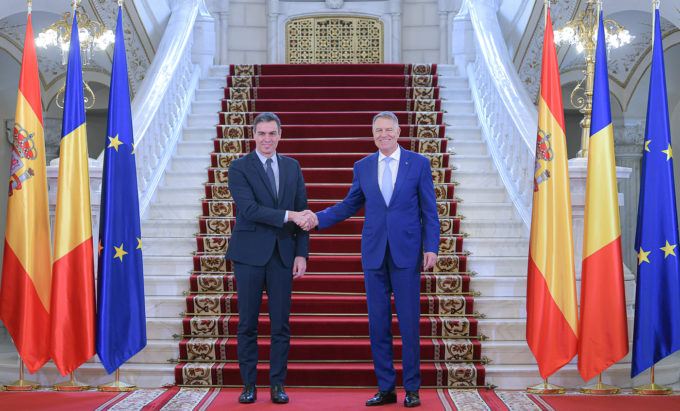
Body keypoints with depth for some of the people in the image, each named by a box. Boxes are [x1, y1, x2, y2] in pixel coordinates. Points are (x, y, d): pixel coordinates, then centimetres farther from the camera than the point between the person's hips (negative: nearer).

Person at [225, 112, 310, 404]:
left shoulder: (292, 167, 11)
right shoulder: (239, 168, -1)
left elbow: (301, 212, 9)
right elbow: (249, 209, -14)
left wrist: (302, 253, 2)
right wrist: (287, 215, -21)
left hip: (283, 254, 3)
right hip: (249, 254, -2)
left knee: (281, 324, 5)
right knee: (247, 323, 4)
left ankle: (278, 385, 14)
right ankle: (249, 385, 15)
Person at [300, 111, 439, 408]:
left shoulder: (418, 163, 2)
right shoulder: (363, 167, 9)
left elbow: (429, 210, 2)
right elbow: (349, 206, 16)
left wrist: (431, 247, -7)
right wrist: (319, 219, 2)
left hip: (407, 253, -3)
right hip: (374, 253, 3)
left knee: (409, 322, 1)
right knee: (378, 323, 6)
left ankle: (412, 389, 13)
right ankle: (386, 389, 17)